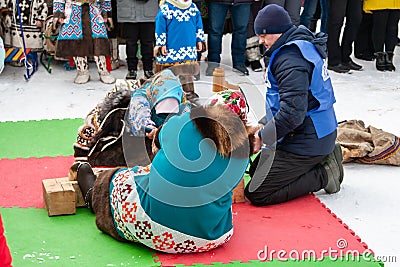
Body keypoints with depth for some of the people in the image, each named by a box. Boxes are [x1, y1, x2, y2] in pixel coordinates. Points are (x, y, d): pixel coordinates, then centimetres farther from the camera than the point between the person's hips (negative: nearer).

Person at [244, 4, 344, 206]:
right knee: (254, 171, 21)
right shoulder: (303, 46, 13)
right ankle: (323, 160, 13)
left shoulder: (290, 59, -21)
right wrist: (264, 124, 12)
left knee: (257, 194, -12)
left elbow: (293, 112, -28)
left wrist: (263, 136, -14)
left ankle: (324, 175, -4)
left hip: (304, 142, -11)